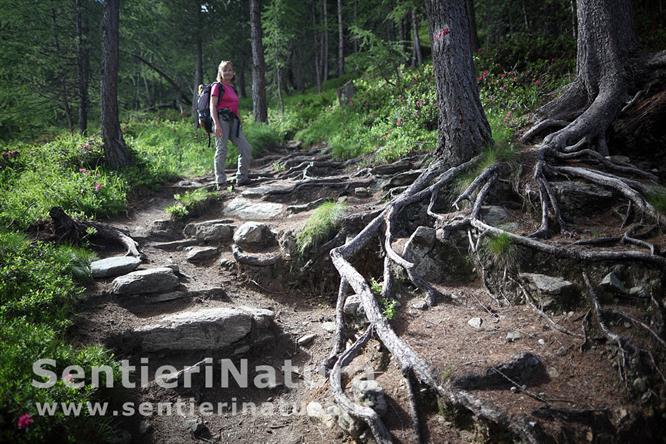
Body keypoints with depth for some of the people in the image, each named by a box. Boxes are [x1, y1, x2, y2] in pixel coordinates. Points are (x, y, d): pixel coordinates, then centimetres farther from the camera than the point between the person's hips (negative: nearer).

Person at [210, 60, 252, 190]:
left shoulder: (233, 88, 22)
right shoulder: (217, 87, 1)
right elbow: (212, 106, -8)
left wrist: (238, 122, 21)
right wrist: (216, 124, -19)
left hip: (233, 121, 7)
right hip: (222, 120, -7)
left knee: (247, 149, -1)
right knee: (221, 151, -5)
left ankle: (241, 178, 10)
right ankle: (221, 182, 1)